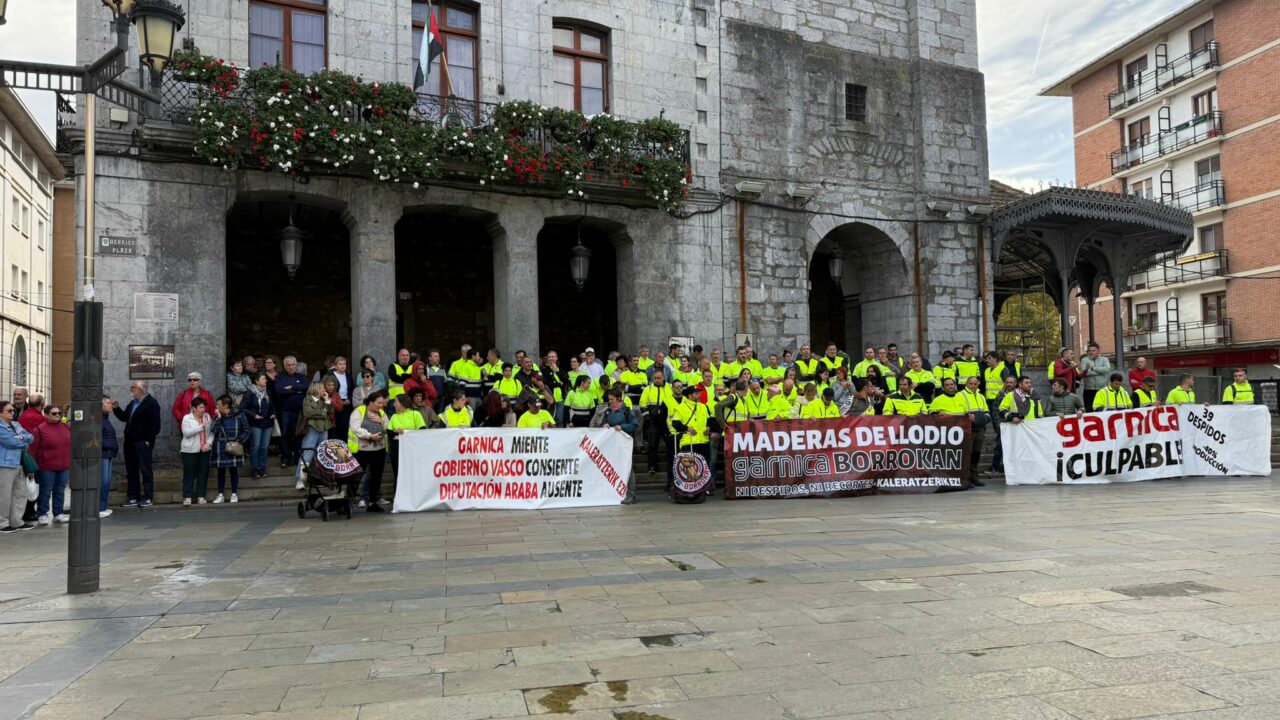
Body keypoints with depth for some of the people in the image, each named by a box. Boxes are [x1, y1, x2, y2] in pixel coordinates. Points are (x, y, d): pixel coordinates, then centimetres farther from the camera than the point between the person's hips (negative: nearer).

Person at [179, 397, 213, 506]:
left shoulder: (207, 416, 9)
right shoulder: (187, 418, -1)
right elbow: (186, 433, -14)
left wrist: (209, 443, -10)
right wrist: (201, 426, -18)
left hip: (205, 450, 3)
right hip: (190, 450, -3)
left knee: (203, 473, 4)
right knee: (189, 474, -2)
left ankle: (201, 496, 11)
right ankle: (187, 497, 1)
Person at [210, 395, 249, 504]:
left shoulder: (239, 415, -5)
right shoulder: (217, 417, 4)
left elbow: (246, 430, 0)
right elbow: (213, 431, -11)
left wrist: (238, 441, -11)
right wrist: (218, 418, -14)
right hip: (220, 449, 3)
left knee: (234, 470, 6)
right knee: (221, 471, 7)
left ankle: (234, 494, 15)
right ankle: (221, 495, 14)